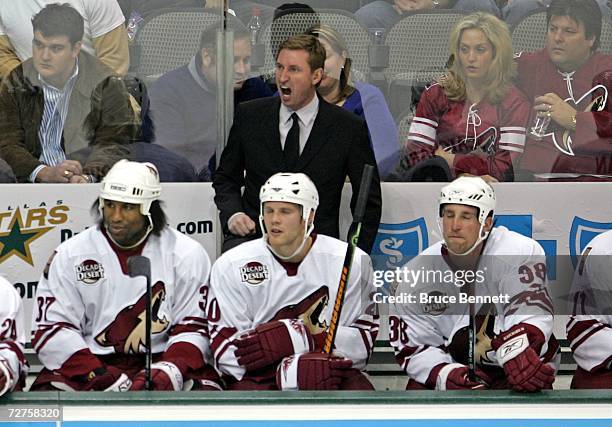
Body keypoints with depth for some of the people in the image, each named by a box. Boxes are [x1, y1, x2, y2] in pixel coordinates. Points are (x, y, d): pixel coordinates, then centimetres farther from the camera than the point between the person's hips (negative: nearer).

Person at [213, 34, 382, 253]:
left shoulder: (348, 127, 1)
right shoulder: (249, 115, 8)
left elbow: (369, 202, 8)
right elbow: (226, 177, 19)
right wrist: (232, 214, -2)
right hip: (253, 234, 1)